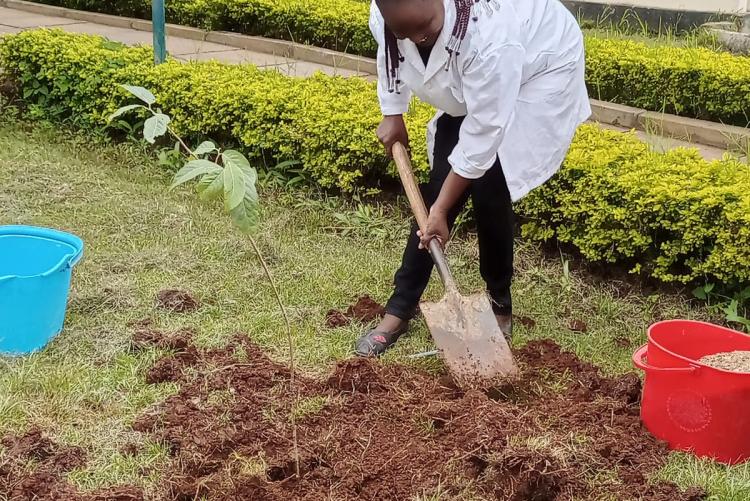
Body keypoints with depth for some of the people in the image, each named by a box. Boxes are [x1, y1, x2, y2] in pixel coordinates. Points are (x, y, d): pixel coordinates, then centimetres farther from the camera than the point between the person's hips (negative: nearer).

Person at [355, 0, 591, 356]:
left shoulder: (489, 39, -44)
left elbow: (482, 134, -35)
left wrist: (442, 209, -28)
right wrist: (392, 115, 10)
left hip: (539, 68, -6)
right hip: (468, 89, 6)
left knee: (488, 190, -14)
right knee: (441, 186, -1)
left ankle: (500, 304, 7)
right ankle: (400, 307, 7)